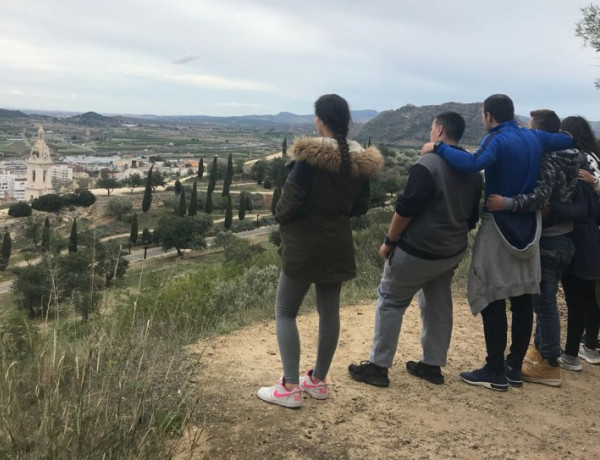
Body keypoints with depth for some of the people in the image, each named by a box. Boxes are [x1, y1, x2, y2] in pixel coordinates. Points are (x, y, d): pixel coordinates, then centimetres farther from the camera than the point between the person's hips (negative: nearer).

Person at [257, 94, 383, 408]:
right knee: (329, 311, 15)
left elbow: (291, 199, -18)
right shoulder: (360, 160, 0)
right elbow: (360, 206, 6)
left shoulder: (310, 155, -19)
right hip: (338, 244, 6)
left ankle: (290, 388, 3)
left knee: (285, 312, 5)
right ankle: (318, 380, 27)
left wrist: (280, 217, 2)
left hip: (304, 244, -6)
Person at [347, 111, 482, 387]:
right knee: (438, 305, 17)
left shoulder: (428, 164, -18)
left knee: (391, 302, 4)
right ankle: (432, 365, 24)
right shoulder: (472, 168, 7)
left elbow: (405, 209, -20)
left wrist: (389, 241, -10)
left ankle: (378, 366, 7)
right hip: (453, 252, 7)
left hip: (417, 250, -7)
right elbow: (473, 215, 12)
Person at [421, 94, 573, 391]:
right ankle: (515, 367, 18)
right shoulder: (534, 138, 8)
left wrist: (438, 148, -24)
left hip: (499, 226, -7)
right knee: (523, 299, 9)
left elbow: (473, 164, -34)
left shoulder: (497, 141, -14)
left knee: (492, 300, -2)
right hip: (528, 226, 8)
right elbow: (568, 140, 23)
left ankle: (496, 372, 2)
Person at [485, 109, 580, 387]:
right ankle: (541, 348, 31)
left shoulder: (547, 161, -19)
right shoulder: (567, 158, 9)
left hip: (548, 240, -9)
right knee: (544, 299, 19)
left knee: (543, 301, -3)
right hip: (562, 236, 9)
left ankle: (549, 365, 4)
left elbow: (540, 197, -33)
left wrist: (506, 203, -42)